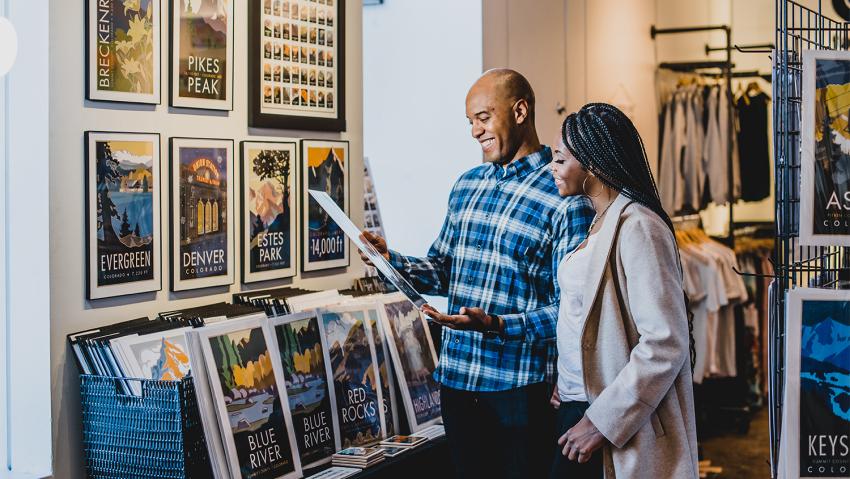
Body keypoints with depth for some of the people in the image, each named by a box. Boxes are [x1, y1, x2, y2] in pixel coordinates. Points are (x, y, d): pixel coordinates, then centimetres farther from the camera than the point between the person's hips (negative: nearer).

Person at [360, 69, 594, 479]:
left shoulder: (566, 198, -12)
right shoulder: (467, 185, 11)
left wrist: (498, 327, -27)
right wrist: (394, 263, -2)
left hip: (518, 386, -6)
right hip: (455, 378, 6)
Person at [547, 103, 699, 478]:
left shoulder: (637, 226, -16)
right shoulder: (600, 223, 12)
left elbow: (665, 345, -21)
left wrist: (603, 423, -19)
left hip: (617, 427, -8)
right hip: (576, 404, 8)